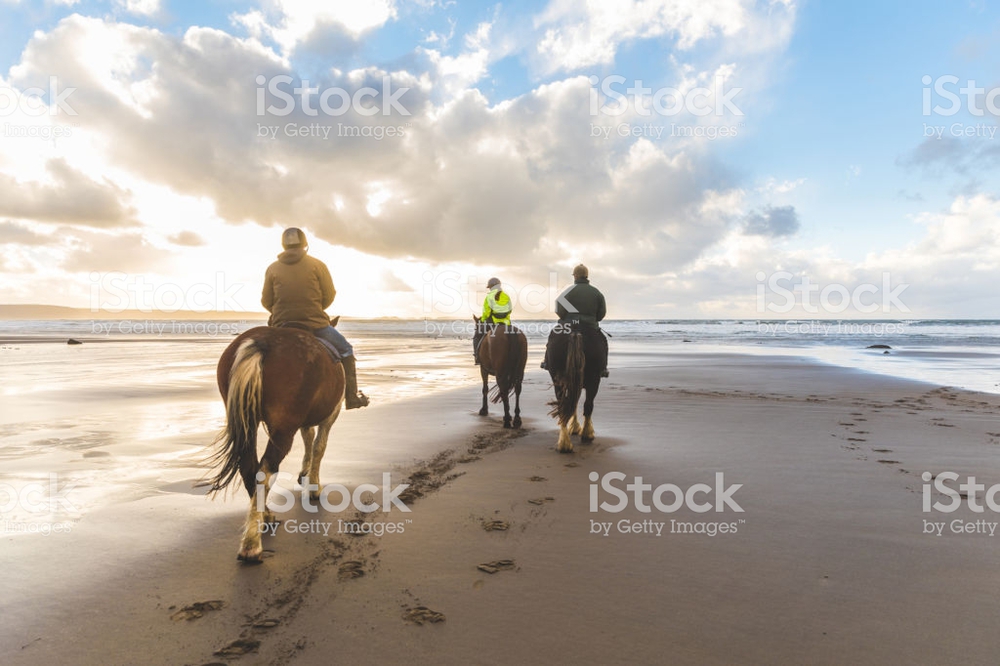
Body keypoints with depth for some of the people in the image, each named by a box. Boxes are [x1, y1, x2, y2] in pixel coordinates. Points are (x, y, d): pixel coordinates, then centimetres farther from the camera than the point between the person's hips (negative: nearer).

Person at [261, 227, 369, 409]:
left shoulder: (272, 269, 5)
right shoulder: (317, 265, 0)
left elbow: (266, 302, 6)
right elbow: (330, 295, 1)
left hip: (280, 326, 3)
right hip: (315, 324, -2)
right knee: (345, 350, 16)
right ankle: (352, 397, 11)